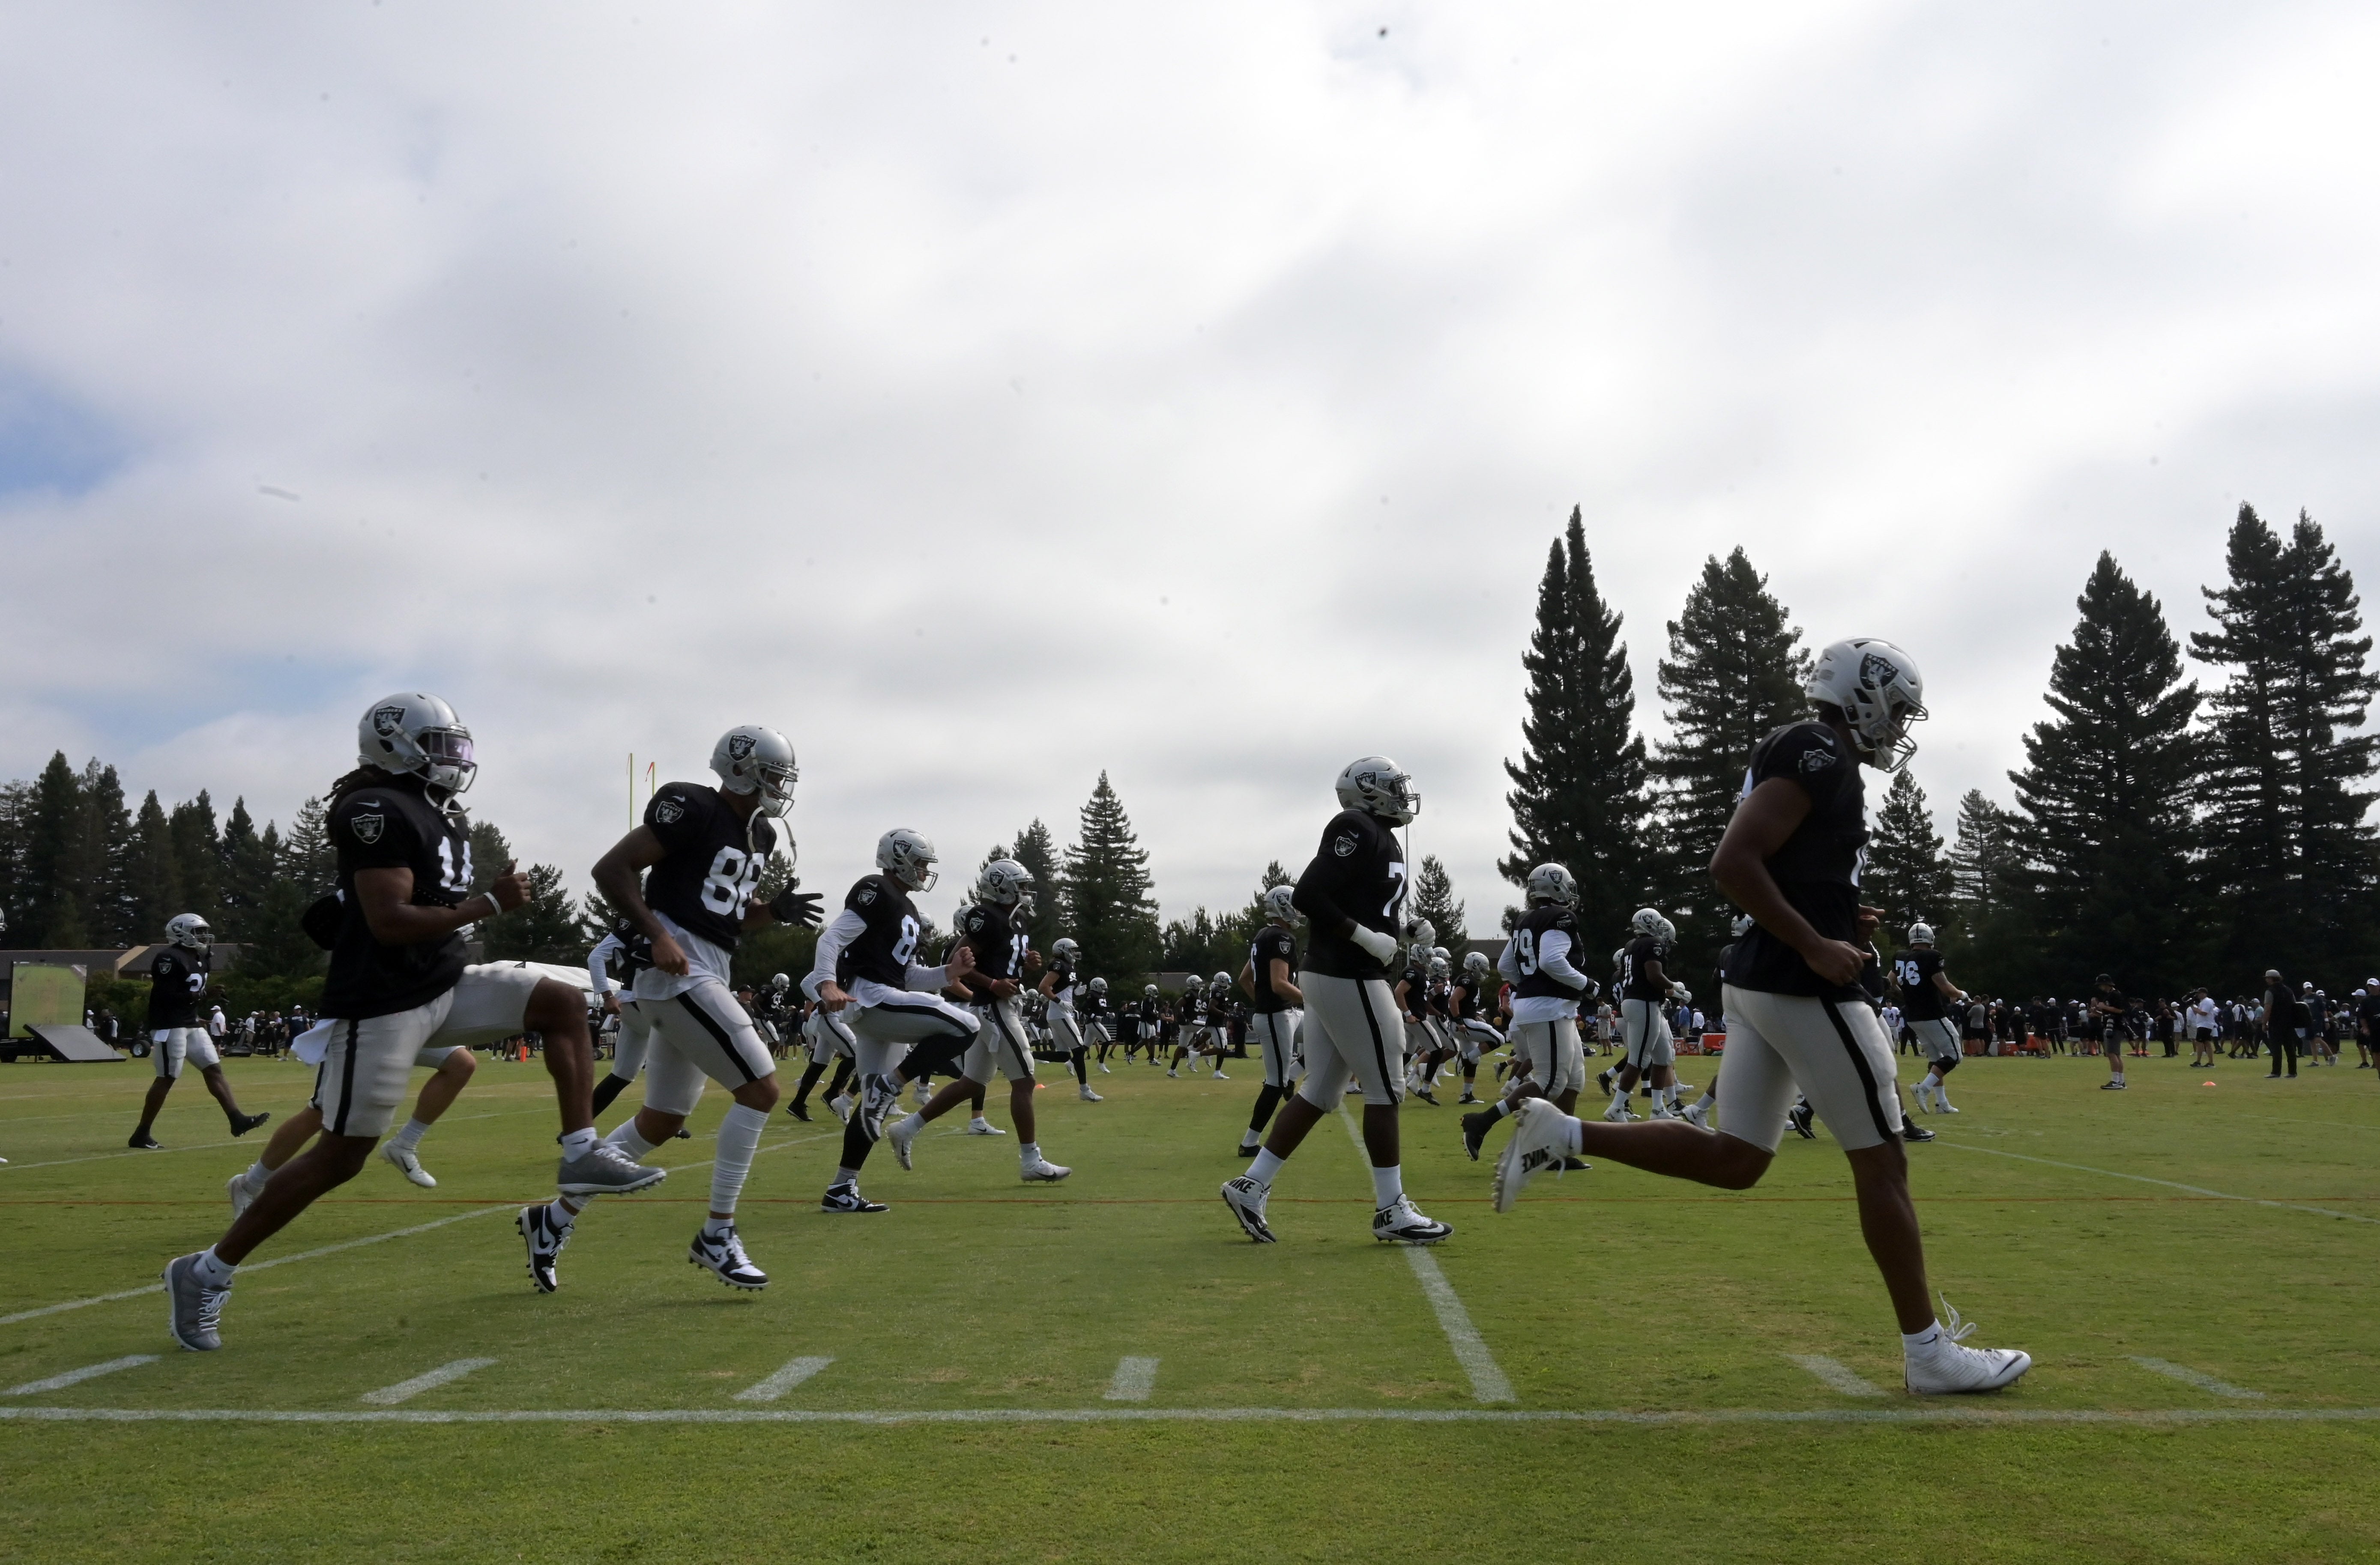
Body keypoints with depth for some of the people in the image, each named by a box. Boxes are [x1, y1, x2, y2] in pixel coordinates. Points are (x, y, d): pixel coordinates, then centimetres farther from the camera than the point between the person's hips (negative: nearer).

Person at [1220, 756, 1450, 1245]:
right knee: (1384, 1088, -1)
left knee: (1320, 1093, 11)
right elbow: (1307, 896, -20)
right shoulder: (1360, 830, -12)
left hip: (1330, 976, 10)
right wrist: (1367, 938, -18)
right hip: (1350, 978, -10)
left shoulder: (1380, 838, 18)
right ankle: (1391, 1210, 7)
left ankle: (1251, 1187, 14)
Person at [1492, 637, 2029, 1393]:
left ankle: (1560, 1133, 3)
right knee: (1882, 1163, 2)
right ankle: (1929, 1351, 14)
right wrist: (1815, 946, -19)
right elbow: (1732, 864, -23)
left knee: (1736, 1159, 10)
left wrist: (1839, 917, 14)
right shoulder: (1818, 753, -12)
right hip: (1802, 987, -10)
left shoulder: (1801, 755, 19)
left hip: (1759, 983, 10)